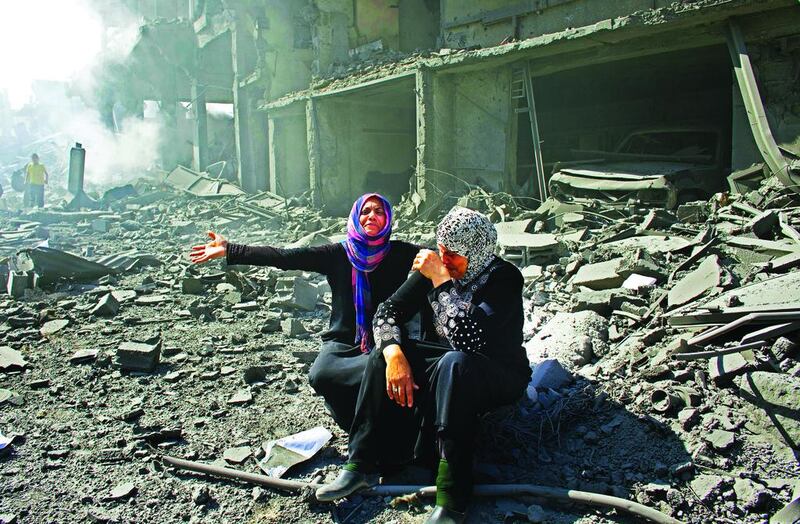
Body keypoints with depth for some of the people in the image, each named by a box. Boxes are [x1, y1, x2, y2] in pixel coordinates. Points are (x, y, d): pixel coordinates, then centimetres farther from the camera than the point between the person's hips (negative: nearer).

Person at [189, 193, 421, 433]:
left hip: (384, 342, -1)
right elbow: (284, 257, -1)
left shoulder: (398, 253, 2)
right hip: (344, 341, 2)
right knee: (321, 375, -28)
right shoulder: (338, 253, 2)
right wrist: (228, 250, -4)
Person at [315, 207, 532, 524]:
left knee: (454, 363, -38)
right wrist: (394, 354, -27)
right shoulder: (435, 267, -7)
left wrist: (442, 280, -33)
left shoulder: (504, 278, -23)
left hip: (501, 376, -6)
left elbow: (467, 338, -37)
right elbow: (387, 312, -9)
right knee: (387, 350, -15)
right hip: (448, 366, 6)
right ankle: (359, 466, -16)